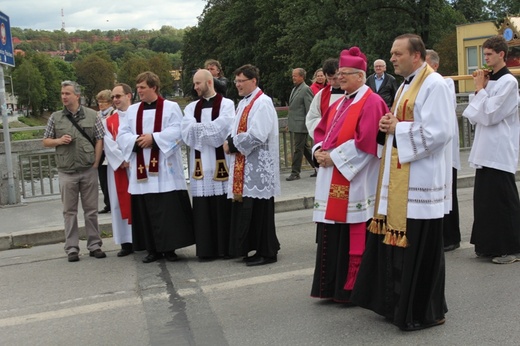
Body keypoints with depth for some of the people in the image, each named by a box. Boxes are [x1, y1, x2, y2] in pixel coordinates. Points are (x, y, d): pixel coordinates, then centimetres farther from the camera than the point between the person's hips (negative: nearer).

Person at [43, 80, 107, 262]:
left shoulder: (92, 115, 2)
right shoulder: (55, 117, 5)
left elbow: (99, 140, 2)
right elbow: (46, 141, 10)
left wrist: (96, 163, -4)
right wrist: (59, 140, -10)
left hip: (88, 171, -1)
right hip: (66, 172, 1)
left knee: (91, 210, 6)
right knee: (70, 211, 5)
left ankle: (94, 245, 15)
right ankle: (72, 249, 11)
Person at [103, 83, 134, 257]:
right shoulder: (108, 121, 12)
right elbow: (109, 145, 1)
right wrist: (123, 160, -13)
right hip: (118, 168, 3)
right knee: (122, 203, 2)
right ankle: (126, 242, 6)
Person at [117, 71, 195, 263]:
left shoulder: (171, 107, 3)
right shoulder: (132, 110, 15)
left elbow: (177, 131, -9)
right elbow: (122, 135, 7)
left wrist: (153, 138, -16)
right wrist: (137, 140, -12)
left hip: (165, 170, -4)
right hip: (141, 171, 4)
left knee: (169, 210, -4)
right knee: (146, 211, 4)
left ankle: (169, 247, 3)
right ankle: (153, 249, 11)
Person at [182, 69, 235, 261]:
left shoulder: (226, 104, 3)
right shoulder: (191, 108, 14)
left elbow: (222, 129, -12)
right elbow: (187, 132, -1)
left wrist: (198, 128, -5)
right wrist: (211, 129, -10)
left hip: (221, 163, -3)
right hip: (200, 165, 3)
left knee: (223, 207, -1)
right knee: (203, 208, 1)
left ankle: (226, 247, 9)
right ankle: (206, 249, 8)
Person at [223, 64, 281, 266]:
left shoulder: (262, 103, -13)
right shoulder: (243, 103, 16)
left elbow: (257, 135, -22)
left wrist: (232, 143, -13)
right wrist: (231, 142, -1)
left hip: (258, 168, -9)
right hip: (244, 167, 9)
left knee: (259, 211, -3)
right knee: (246, 209, 11)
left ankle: (267, 252, 7)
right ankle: (253, 248, 21)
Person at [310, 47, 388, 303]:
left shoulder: (371, 102, -9)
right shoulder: (340, 103, 18)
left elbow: (365, 140, -19)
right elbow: (321, 130, 22)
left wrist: (334, 156, -15)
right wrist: (319, 151, 1)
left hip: (355, 180, -9)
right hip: (332, 181, 9)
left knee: (353, 236, -4)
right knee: (331, 235, 11)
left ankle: (352, 288, 6)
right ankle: (332, 286, 21)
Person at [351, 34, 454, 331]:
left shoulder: (434, 85, -12)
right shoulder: (407, 85, 18)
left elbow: (439, 131, -22)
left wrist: (398, 128, -14)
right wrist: (389, 126, 3)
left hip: (419, 181, -10)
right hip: (398, 177, 10)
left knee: (418, 247, -3)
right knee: (394, 241, 13)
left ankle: (426, 311, 12)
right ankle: (397, 303, 26)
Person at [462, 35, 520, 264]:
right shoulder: (490, 81, 14)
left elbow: (489, 115, -17)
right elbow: (475, 117, 11)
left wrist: (479, 90, -8)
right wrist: (480, 90, 1)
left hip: (499, 153, -9)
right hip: (485, 151, 9)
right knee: (484, 199, 12)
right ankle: (490, 245, 22)